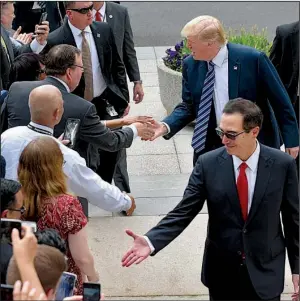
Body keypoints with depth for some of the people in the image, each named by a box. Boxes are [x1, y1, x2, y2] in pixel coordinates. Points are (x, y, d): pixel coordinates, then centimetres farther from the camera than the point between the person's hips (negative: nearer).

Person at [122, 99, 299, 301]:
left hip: (265, 270, -1)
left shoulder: (283, 164, -12)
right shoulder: (208, 163, -11)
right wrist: (151, 241, -25)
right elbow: (184, 212, -9)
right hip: (221, 269, 1)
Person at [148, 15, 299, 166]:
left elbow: (280, 101, -10)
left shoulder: (253, 59, -17)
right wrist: (166, 126, -13)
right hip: (210, 146, 4)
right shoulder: (190, 65, -4)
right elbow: (189, 106, 5)